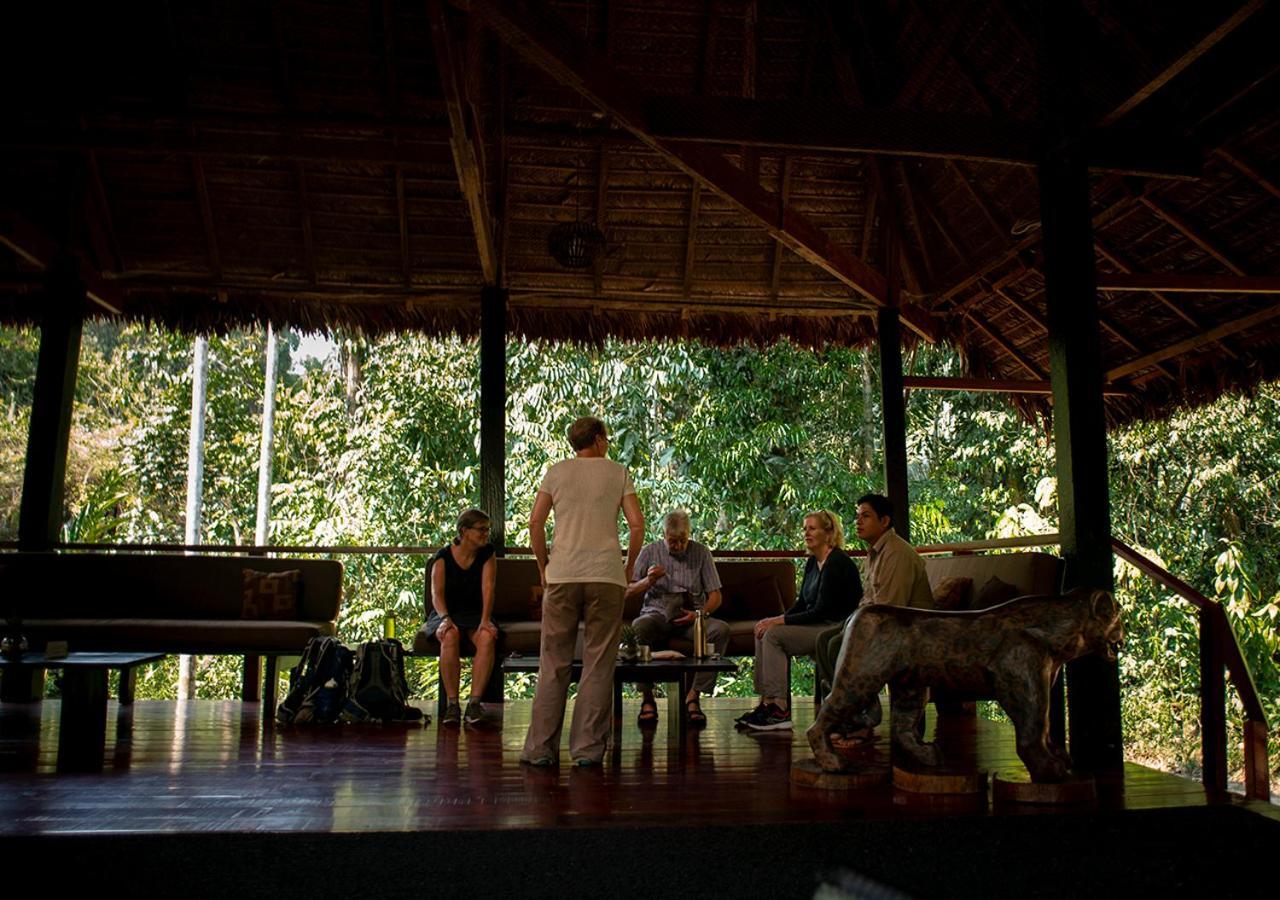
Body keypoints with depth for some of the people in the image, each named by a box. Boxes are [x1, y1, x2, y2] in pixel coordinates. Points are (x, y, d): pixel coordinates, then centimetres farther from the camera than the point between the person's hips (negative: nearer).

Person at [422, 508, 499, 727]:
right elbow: (436, 592, -12)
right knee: (450, 636, -36)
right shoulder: (443, 557, -3)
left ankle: (474, 702, -31)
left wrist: (485, 620, -24)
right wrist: (445, 618, -31)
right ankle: (452, 704, -30)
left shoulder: (487, 554, 2)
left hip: (475, 614, 2)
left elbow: (488, 587, -10)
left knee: (487, 637, -32)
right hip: (446, 613, -1)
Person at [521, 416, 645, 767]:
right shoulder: (618, 473, 8)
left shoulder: (556, 472, 11)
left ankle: (541, 748, 8)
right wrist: (628, 568, 11)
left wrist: (543, 567, 12)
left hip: (562, 576, 1)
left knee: (554, 663, 6)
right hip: (606, 575, -1)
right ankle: (588, 748, 5)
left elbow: (535, 522, 3)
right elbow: (637, 524, 1)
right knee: (598, 664, 4)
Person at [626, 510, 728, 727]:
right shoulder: (650, 552, 7)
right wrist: (648, 581, -13)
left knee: (721, 629, -30)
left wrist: (700, 614, -14)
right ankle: (647, 699, -23)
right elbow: (627, 592, 7)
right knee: (638, 628, -36)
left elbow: (715, 596, 6)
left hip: (690, 617, 1)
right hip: (657, 613, -1)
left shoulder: (701, 553, 8)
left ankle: (693, 696, -23)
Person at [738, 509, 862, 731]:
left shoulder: (836, 563, -17)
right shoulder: (813, 562, 12)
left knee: (774, 634, -21)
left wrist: (779, 621, -20)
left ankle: (780, 711, -17)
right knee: (763, 632, -5)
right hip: (819, 625, 10)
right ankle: (767, 703, -5)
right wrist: (777, 620, -2)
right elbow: (802, 603, 15)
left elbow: (822, 611, -21)